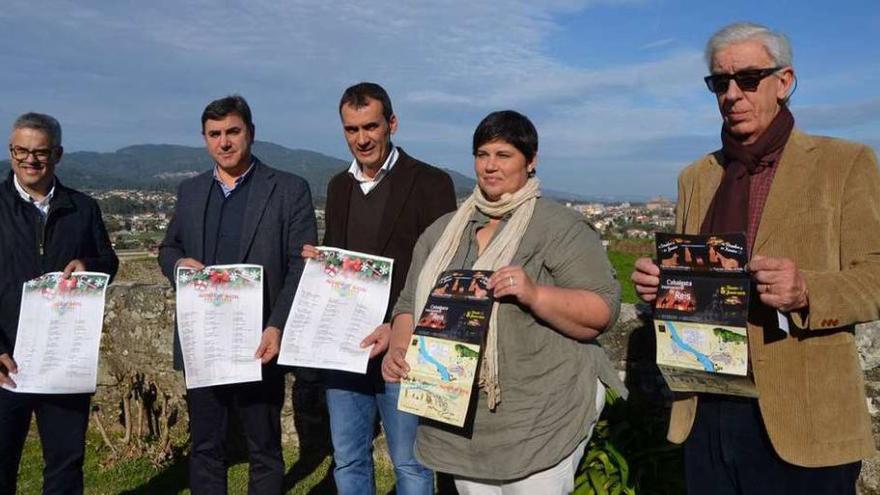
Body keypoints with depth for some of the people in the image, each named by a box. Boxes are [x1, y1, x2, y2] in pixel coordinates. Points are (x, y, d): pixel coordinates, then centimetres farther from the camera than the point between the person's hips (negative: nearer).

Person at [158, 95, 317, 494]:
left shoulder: (289, 190, -3)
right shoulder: (189, 191, 12)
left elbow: (301, 266, -8)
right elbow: (168, 248, 20)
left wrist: (277, 327, -19)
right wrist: (179, 262, -5)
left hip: (258, 343, -4)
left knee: (265, 451, 8)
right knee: (205, 449, 14)